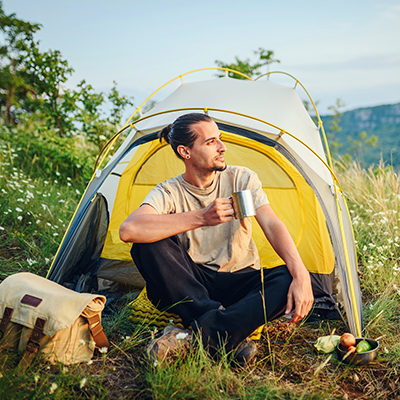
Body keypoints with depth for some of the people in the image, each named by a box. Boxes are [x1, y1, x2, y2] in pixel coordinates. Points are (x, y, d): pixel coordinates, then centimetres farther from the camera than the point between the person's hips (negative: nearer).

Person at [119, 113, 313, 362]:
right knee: (148, 243, -28)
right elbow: (128, 230, -32)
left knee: (289, 282, -29)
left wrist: (301, 274, -33)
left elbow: (272, 226, -16)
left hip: (239, 281, 1)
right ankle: (229, 337, -33)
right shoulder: (169, 192, -12)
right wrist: (201, 218, -36)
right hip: (193, 284, -1)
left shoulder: (242, 178, -5)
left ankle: (196, 337, -34)